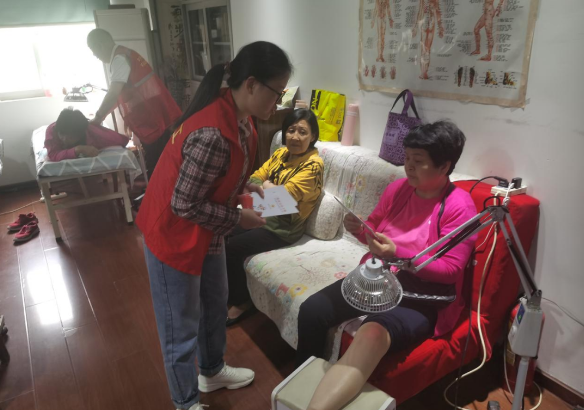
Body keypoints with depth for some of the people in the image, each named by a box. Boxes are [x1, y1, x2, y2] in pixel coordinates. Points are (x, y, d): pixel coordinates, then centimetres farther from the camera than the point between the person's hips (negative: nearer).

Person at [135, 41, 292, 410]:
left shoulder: (236, 114, -3)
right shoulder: (214, 133, -33)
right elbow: (184, 204, -27)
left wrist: (243, 184, -2)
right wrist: (239, 218, -18)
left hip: (207, 232, 9)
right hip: (174, 234, -9)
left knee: (216, 304, 25)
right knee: (183, 327, 11)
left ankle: (212, 372, 50)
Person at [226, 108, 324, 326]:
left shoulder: (313, 165, -17)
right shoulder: (281, 153, 7)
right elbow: (255, 178, 5)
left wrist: (265, 184, -5)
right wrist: (264, 185, -18)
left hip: (282, 228, -8)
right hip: (264, 215, 8)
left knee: (230, 248, -15)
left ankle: (243, 301, 9)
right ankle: (229, 290, 18)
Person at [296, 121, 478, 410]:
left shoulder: (459, 207, -12)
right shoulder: (398, 188, 4)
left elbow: (450, 270, -17)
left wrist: (398, 253, -29)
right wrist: (360, 230, -8)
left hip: (423, 296, -6)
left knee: (372, 335, -37)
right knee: (311, 310, -11)